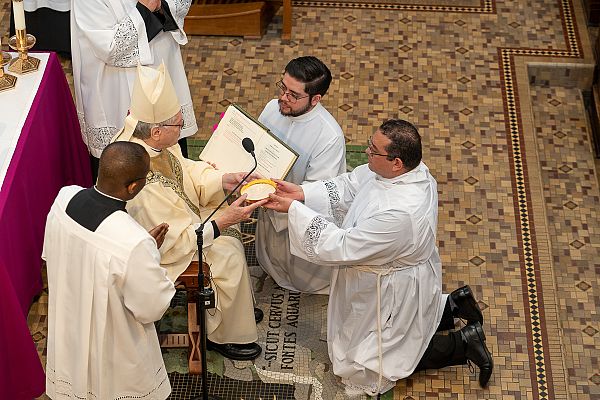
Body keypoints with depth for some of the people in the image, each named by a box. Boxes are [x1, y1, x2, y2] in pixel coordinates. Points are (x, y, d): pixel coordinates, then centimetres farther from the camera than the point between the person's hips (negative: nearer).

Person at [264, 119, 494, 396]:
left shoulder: (398, 213, -42)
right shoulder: (406, 169, -16)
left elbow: (340, 248, -33)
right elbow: (349, 186, -2)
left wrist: (294, 209, -29)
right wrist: (302, 193, -13)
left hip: (393, 292, -9)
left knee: (364, 367, 13)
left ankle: (462, 344, 11)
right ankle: (451, 305, 27)